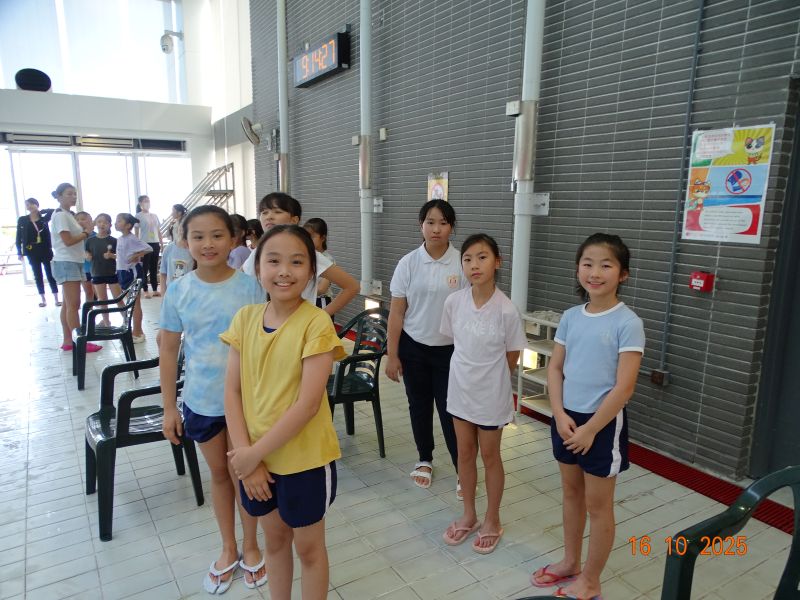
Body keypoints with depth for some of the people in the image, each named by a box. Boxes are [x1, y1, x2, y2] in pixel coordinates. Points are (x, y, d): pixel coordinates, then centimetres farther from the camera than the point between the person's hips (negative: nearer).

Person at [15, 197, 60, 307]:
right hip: (32, 252, 0)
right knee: (38, 275, 7)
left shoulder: (44, 219, 3)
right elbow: (19, 237, 3)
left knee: (50, 274, 0)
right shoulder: (22, 220, 3)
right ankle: (43, 299, 13)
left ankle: (56, 299, 4)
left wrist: (40, 211, 1)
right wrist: (19, 252, -1)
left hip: (46, 250, 0)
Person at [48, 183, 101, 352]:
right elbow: (68, 241, -20)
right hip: (66, 263, -10)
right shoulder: (60, 215, -12)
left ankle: (68, 341, 15)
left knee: (68, 304, 10)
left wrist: (84, 233, -3)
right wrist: (85, 234, -6)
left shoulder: (68, 215, 17)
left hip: (73, 262, 10)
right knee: (73, 304, -9)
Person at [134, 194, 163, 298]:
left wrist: (161, 243, 11)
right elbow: (136, 232, -4)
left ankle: (155, 290, 14)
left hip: (155, 243, 5)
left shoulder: (154, 216, 14)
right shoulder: (138, 216, -2)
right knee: (145, 268, 0)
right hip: (145, 244, -5)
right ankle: (146, 291, 5)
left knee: (154, 267, 9)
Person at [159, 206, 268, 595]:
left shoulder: (250, 287, -12)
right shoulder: (177, 291, -6)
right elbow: (169, 350, 1)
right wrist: (169, 407, 2)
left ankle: (250, 548, 37)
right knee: (219, 474, 19)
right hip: (201, 401, 2)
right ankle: (228, 550, 40)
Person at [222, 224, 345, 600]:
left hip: (305, 459, -4)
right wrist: (245, 454, -11)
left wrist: (254, 452, -17)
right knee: (275, 539, 25)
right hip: (254, 458, 5)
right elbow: (232, 391, -3)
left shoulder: (316, 323, -19)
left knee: (308, 546, 17)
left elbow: (308, 403, -22)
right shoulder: (245, 318, -3)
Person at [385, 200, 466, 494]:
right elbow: (396, 311, -2)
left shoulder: (462, 262, -8)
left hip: (450, 350, -2)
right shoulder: (408, 263, -4)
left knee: (450, 411, 0)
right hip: (414, 348, 2)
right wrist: (392, 354, -3)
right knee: (419, 406, 16)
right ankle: (425, 460, 36)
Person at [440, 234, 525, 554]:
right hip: (460, 388, 4)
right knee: (465, 454, 17)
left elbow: (511, 357, -7)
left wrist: (489, 376, 5)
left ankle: (492, 520, 34)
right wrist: (471, 371, 9)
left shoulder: (506, 310, -21)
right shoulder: (453, 302, -10)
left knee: (490, 456, 13)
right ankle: (469, 515, 38)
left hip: (491, 394, -4)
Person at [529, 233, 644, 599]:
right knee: (571, 493, 21)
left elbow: (624, 387, -17)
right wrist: (560, 415, -8)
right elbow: (554, 368, 4)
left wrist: (590, 429, -15)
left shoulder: (627, 323, -15)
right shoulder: (570, 317, 1)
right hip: (567, 418, 6)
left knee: (598, 504, 11)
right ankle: (570, 562, 41)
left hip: (603, 423, -5)